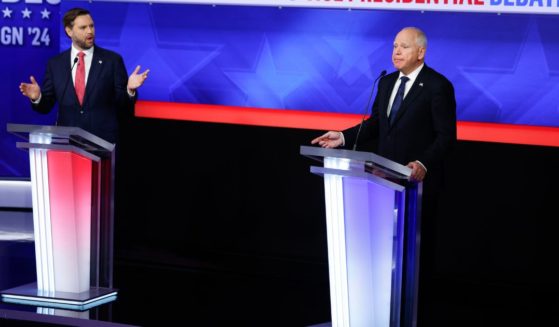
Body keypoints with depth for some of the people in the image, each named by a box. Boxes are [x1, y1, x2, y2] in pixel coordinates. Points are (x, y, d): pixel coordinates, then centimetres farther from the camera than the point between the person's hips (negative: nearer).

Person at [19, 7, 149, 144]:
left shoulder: (112, 60, -1)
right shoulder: (55, 64, 5)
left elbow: (123, 106, -1)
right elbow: (46, 106, 6)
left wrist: (130, 89, -20)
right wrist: (37, 97, -13)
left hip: (103, 141, -1)